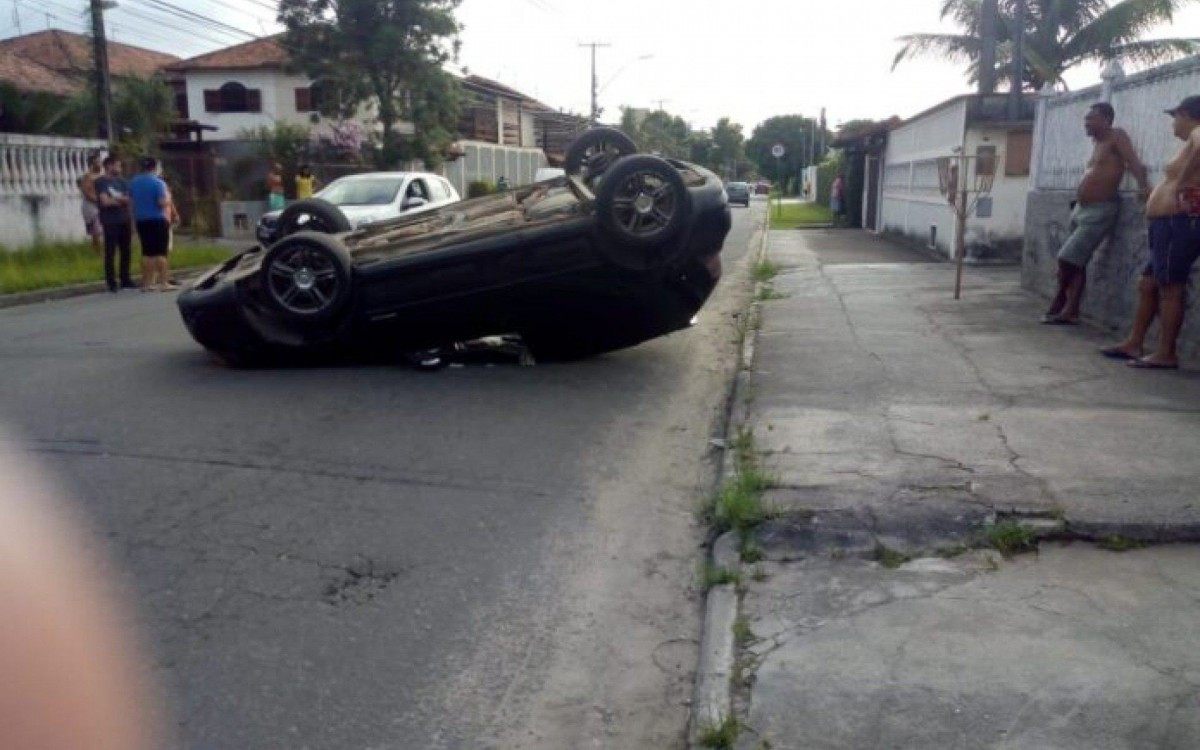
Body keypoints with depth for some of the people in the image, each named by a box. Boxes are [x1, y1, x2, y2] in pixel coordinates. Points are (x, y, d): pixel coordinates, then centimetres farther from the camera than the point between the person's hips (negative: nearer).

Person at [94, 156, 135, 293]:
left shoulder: (121, 181, 14)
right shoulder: (100, 182, -3)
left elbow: (129, 198, 4)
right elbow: (105, 201, -13)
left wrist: (115, 199, -13)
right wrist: (122, 200, 0)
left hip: (124, 221, 6)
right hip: (110, 222, -5)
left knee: (126, 251, 8)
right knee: (110, 253, -3)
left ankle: (125, 279, 17)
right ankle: (111, 282, 0)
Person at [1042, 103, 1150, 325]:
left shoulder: (1117, 136, -8)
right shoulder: (1098, 143, 16)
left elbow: (1135, 163, -19)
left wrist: (1144, 186, -33)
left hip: (1099, 211, -9)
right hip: (1081, 209, 9)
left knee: (1067, 259, -10)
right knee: (1076, 263, 9)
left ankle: (1059, 304, 6)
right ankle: (1070, 311, 12)